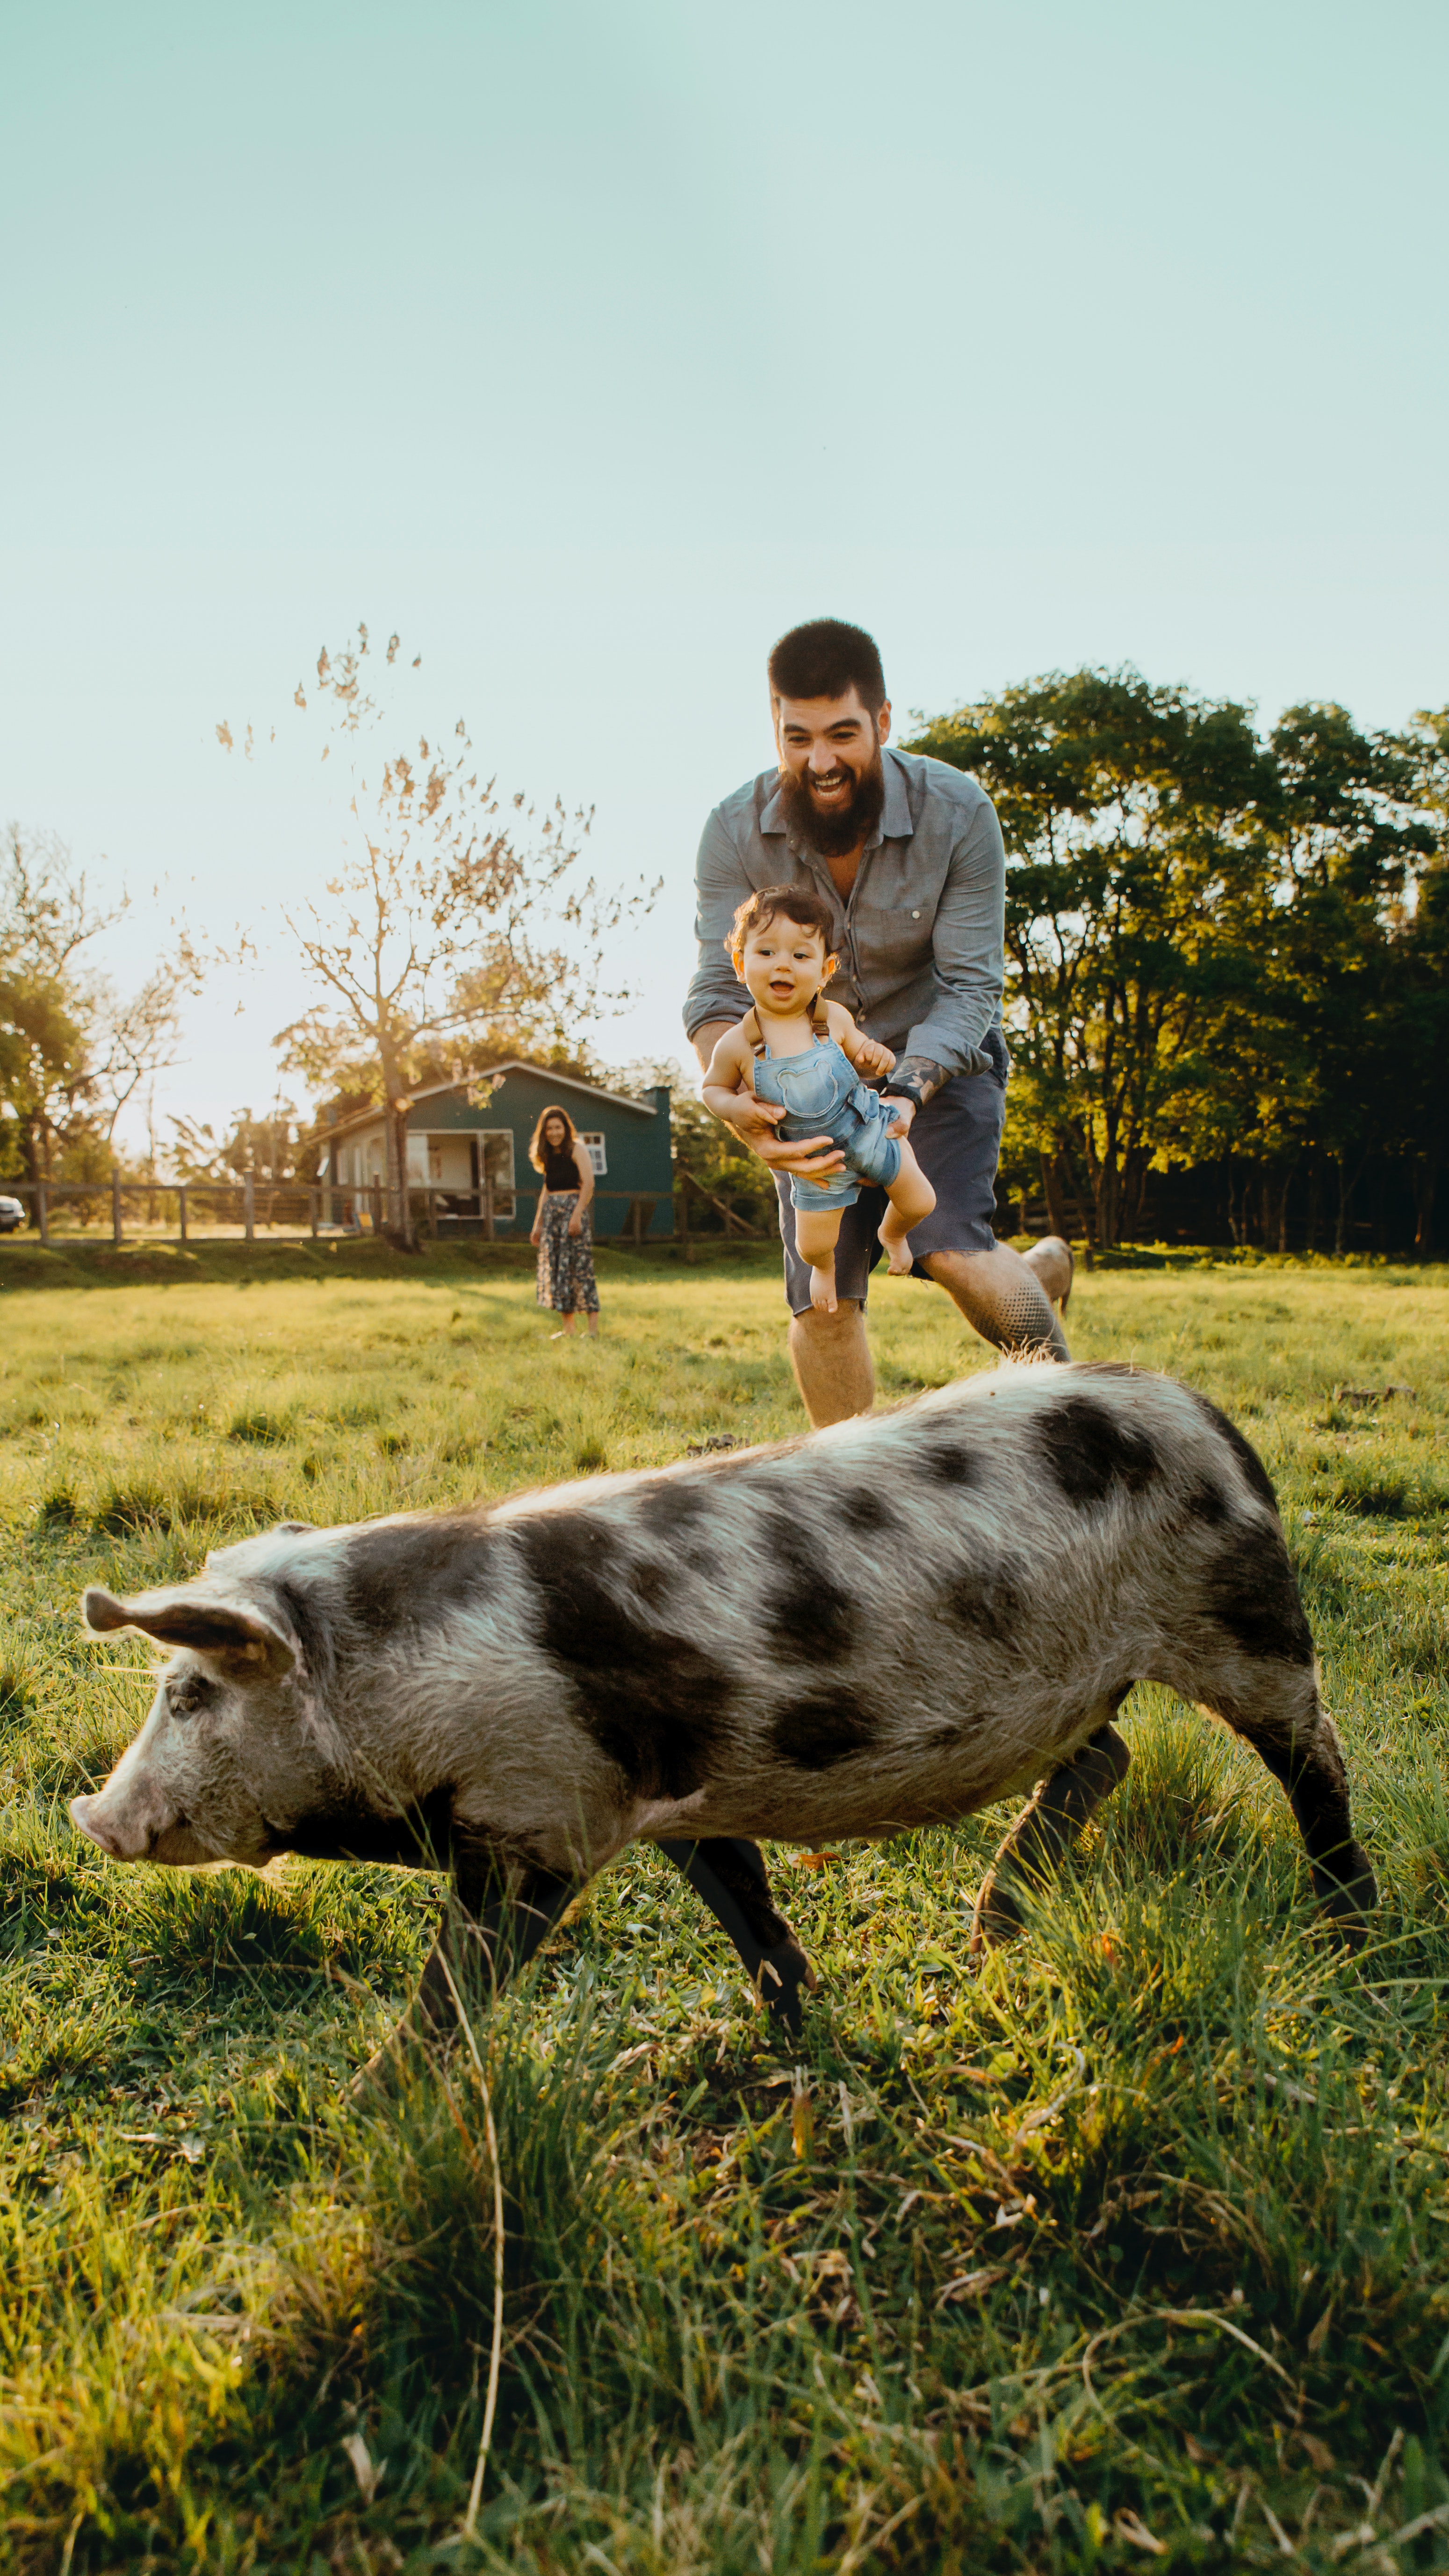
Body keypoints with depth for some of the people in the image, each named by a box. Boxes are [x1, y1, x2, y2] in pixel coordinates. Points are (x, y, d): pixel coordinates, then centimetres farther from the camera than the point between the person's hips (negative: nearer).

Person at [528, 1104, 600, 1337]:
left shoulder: (577, 1150, -3)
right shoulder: (549, 1156, 18)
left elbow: (589, 1183, -13)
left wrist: (577, 1215, -22)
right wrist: (538, 1224, 18)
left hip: (573, 1207, -7)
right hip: (551, 1213, 7)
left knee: (579, 1265, -11)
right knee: (554, 1265, 3)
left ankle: (594, 1325, -9)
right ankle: (568, 1327, 7)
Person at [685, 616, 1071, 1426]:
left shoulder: (957, 813, -19)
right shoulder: (735, 832, -16)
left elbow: (971, 987, -20)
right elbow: (719, 992, -20)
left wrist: (906, 1091, -38)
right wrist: (738, 1102, -41)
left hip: (938, 1061, -2)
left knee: (952, 1248, -25)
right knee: (821, 1304, -7)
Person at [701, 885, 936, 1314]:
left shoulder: (835, 1018, -15)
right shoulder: (737, 1045, -20)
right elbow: (712, 1088, -2)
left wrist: (875, 1056, -19)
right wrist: (738, 1108, -23)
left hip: (870, 1130, 1)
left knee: (920, 1202, 10)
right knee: (813, 1245, 5)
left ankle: (892, 1234, 47)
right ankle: (824, 1267, 45)